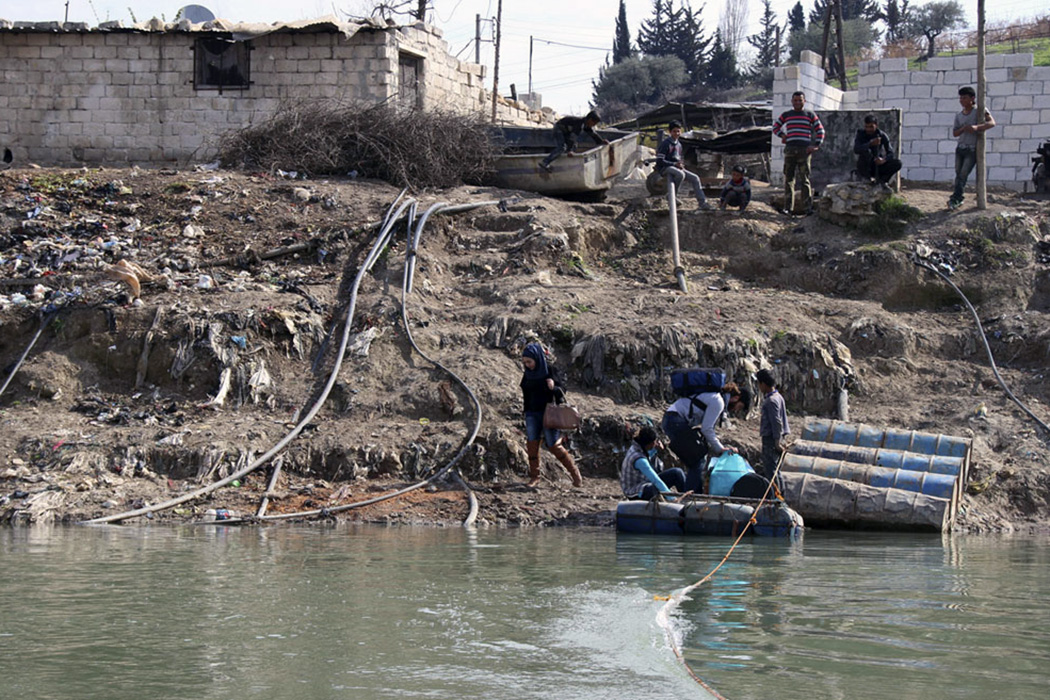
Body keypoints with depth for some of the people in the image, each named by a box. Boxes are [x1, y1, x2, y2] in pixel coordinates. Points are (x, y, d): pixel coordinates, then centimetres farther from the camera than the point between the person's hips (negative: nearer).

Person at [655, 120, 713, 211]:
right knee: (681, 174, -37)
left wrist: (680, 164, 3)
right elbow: (659, 161, -15)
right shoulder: (666, 144, -10)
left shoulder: (679, 145, 17)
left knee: (695, 178, -3)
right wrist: (675, 164, -18)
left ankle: (702, 202, -1)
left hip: (677, 168, 8)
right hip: (665, 168, -8)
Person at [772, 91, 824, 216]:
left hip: (804, 150, -3)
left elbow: (820, 130, 9)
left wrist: (816, 146, -2)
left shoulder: (810, 114, 8)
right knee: (788, 179, 3)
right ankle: (788, 207, 6)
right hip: (790, 150, 3)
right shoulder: (786, 115, 13)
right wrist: (782, 135, 7)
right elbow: (775, 126, 26)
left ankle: (808, 207, -8)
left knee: (804, 180, -7)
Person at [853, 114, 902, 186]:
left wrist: (884, 160, -34)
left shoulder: (882, 135, -5)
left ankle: (881, 180, -4)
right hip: (864, 168, -2)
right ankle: (867, 178, -16)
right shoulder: (861, 134, -9)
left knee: (897, 163, -21)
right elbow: (856, 149, -26)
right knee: (865, 151, -32)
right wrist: (870, 144, -40)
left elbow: (890, 153, -12)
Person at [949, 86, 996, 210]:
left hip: (972, 150, -5)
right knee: (958, 174, 6)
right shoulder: (959, 116, 9)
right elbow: (954, 133, 8)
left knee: (963, 174, -11)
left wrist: (976, 127, -34)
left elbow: (992, 123, -18)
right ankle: (958, 200, 14)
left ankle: (955, 199, -11)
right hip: (960, 148, 5)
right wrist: (964, 129, -14)